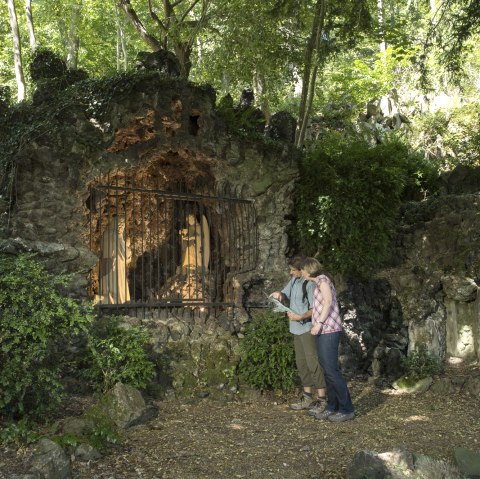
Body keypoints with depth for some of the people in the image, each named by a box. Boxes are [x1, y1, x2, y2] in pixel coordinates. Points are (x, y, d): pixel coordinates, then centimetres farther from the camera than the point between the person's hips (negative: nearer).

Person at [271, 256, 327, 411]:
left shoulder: (310, 284, -17)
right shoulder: (294, 280, 8)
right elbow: (286, 296, 15)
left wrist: (301, 316, -27)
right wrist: (279, 294, -6)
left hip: (308, 328, -9)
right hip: (297, 328, 9)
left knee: (313, 362, -6)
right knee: (301, 363, 14)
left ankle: (322, 399, 2)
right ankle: (307, 397, 25)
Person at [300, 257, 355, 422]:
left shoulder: (322, 279, -7)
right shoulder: (319, 283, 20)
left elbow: (328, 301, -20)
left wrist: (319, 323, -24)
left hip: (328, 331, -10)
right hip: (324, 332, 10)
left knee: (331, 371, -9)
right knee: (328, 371, 10)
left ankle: (347, 410, -3)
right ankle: (332, 407, 16)